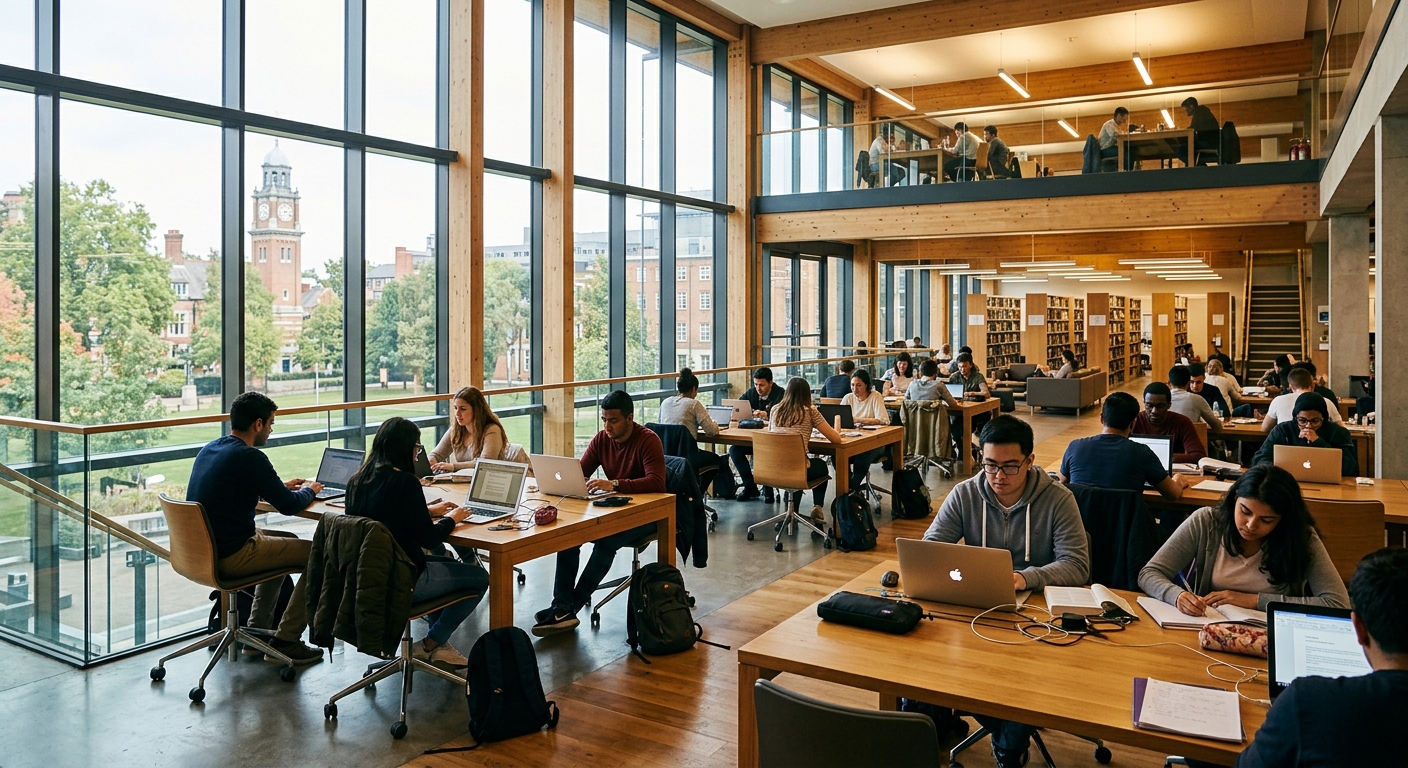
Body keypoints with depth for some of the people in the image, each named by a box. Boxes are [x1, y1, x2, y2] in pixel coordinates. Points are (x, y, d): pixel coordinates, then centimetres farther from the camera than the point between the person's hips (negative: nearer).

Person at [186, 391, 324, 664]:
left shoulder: (209, 449, 9)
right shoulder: (249, 457, -20)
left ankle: (258, 629, 31)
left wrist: (282, 486, 23)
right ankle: (285, 641, 4)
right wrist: (309, 491, 7)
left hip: (204, 547, 10)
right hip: (231, 556, -10)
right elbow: (289, 506, -14)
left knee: (288, 541, 29)